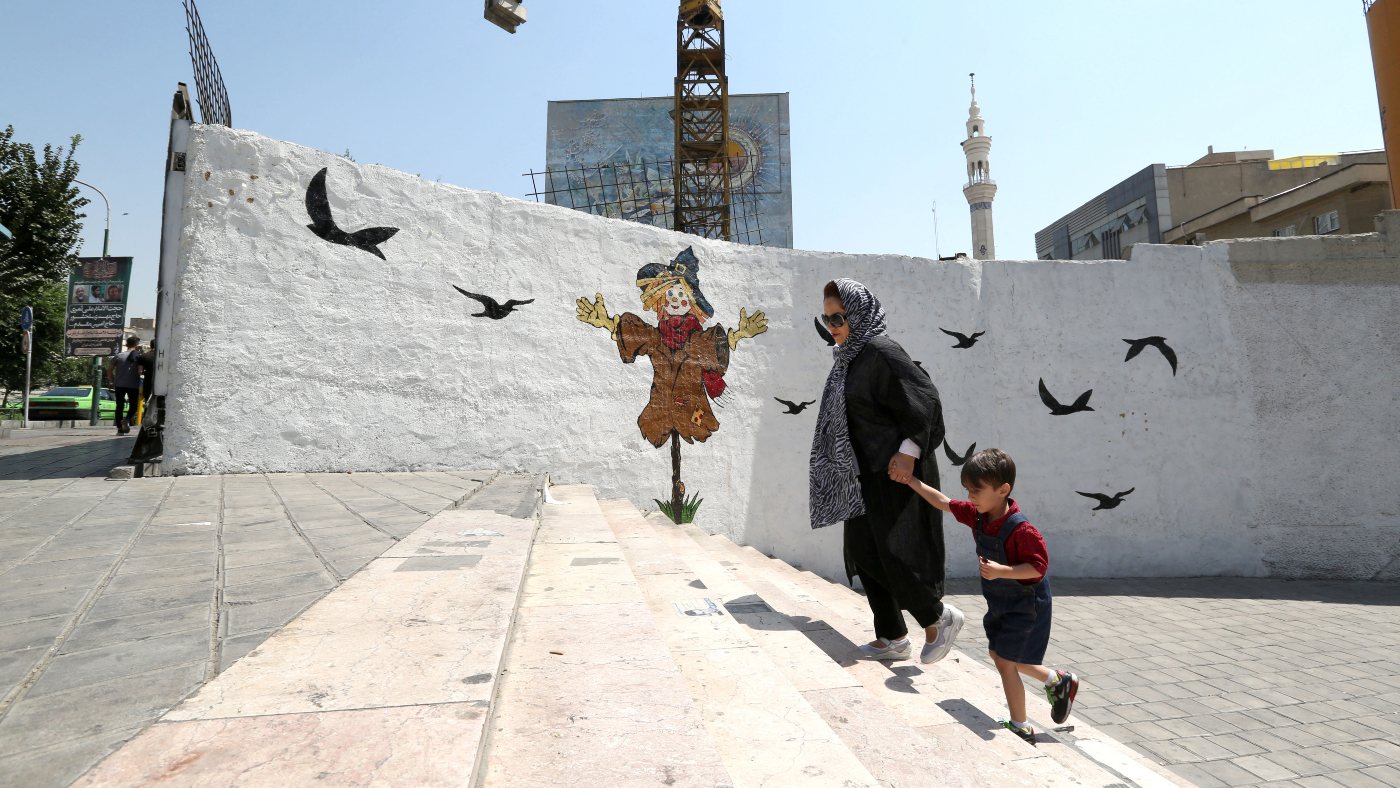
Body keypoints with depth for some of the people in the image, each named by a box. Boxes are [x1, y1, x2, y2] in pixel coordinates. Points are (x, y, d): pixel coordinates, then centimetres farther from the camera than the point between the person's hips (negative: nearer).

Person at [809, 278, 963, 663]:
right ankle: (892, 639, 24)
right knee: (863, 553, 11)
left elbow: (923, 397, -20)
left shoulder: (881, 352, -16)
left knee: (895, 555, -5)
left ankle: (939, 618, 22)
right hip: (866, 473, 10)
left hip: (896, 473, -10)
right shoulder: (850, 356, 11)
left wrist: (908, 451, -27)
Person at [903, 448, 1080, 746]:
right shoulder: (978, 515, -7)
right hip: (1000, 603, 9)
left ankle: (1021, 728, 18)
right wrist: (912, 481, 0)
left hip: (1025, 605, -9)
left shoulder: (1021, 530, -30)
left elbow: (1039, 567, -27)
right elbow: (945, 503, 3)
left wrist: (1001, 571, -38)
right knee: (997, 654, 20)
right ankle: (1058, 681, 37)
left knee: (1005, 663, -1)